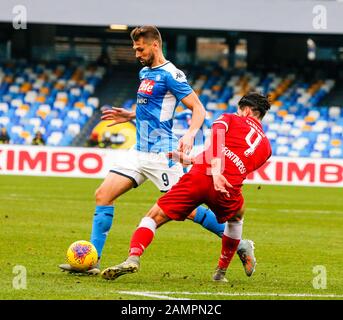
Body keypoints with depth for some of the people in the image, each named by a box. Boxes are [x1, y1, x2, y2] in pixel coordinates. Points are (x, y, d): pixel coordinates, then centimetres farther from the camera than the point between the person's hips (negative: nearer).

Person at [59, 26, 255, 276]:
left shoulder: (170, 75, -10)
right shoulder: (145, 72, 16)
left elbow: (198, 108, -14)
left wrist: (190, 135, -30)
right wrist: (131, 116, 20)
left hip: (161, 152, -9)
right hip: (140, 150, 9)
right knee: (103, 195, -2)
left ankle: (241, 246, 5)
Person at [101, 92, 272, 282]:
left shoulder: (230, 119, 21)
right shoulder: (266, 146, 30)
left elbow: (216, 135, -3)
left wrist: (215, 170, -17)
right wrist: (191, 160, 33)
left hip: (200, 177, -2)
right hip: (229, 189, 2)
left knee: (153, 217, 7)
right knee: (236, 217, 38)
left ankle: (133, 257, -19)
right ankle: (221, 272, 35)